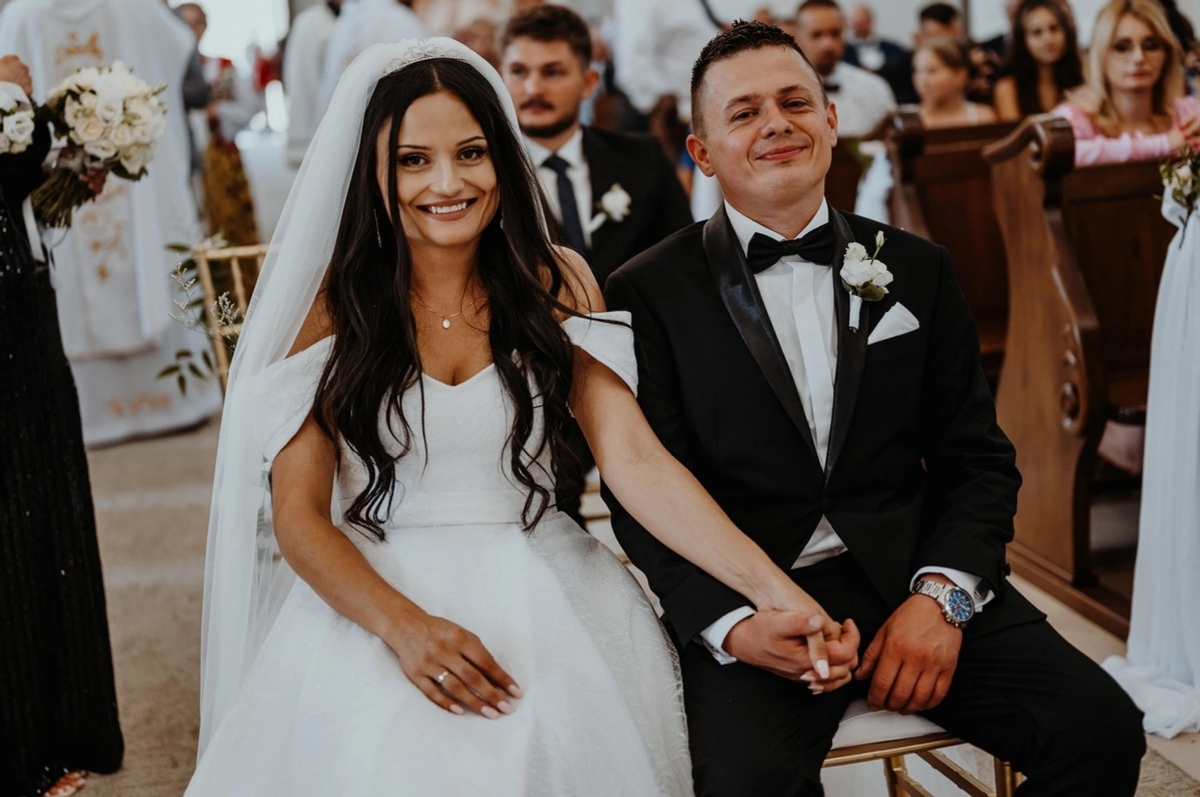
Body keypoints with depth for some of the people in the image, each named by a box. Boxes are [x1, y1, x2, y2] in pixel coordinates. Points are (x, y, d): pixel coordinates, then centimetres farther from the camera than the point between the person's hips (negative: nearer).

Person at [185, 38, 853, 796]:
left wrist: (773, 589, -21)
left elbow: (637, 462, -6)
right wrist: (404, 625, -21)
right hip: (372, 594, -1)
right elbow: (298, 512, -2)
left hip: (542, 593, 1)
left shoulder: (557, 283, 5)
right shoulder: (333, 304, 2)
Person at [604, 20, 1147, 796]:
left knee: (1102, 729, -17)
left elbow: (979, 459, 10)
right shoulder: (649, 292, 2)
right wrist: (730, 622, -19)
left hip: (910, 580, 3)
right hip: (748, 604, -3)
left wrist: (942, 594, -8)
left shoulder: (917, 269, 12)